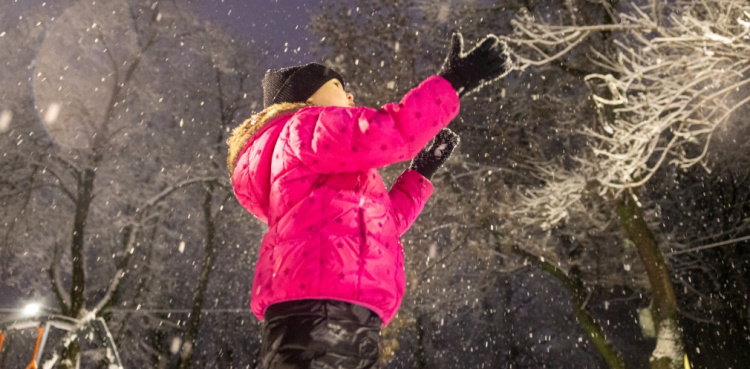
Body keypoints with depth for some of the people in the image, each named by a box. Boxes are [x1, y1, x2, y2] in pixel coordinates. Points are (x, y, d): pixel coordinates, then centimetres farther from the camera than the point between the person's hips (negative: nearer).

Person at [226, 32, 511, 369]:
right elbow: (384, 134, -11)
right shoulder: (305, 126, 8)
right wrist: (452, 83, -1)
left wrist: (422, 170, 37)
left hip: (340, 324, 10)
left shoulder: (318, 177, 37)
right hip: (321, 312, -10)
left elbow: (379, 224, 37)